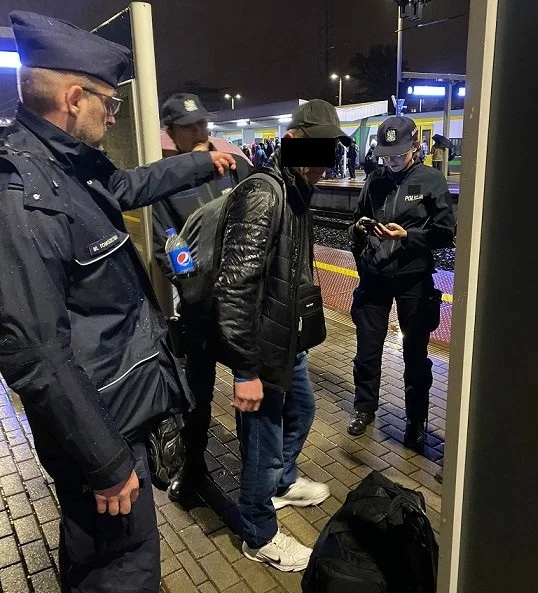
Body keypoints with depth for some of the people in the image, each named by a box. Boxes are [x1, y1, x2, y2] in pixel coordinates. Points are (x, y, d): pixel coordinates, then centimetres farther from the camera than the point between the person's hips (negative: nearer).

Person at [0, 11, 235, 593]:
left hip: (120, 407, 9)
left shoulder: (70, 165, 3)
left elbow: (130, 184, 25)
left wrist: (203, 162, 34)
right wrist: (107, 463, -20)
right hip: (100, 424, -9)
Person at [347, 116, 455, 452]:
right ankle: (365, 408, 31)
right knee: (367, 348, 10)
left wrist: (407, 235, -20)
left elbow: (445, 233, -6)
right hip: (374, 277, 3)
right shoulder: (375, 180, 6)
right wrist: (359, 229, -8)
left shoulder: (431, 180, -3)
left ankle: (417, 421, 28)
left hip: (413, 279, -3)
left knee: (415, 352, 10)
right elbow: (358, 231, 14)